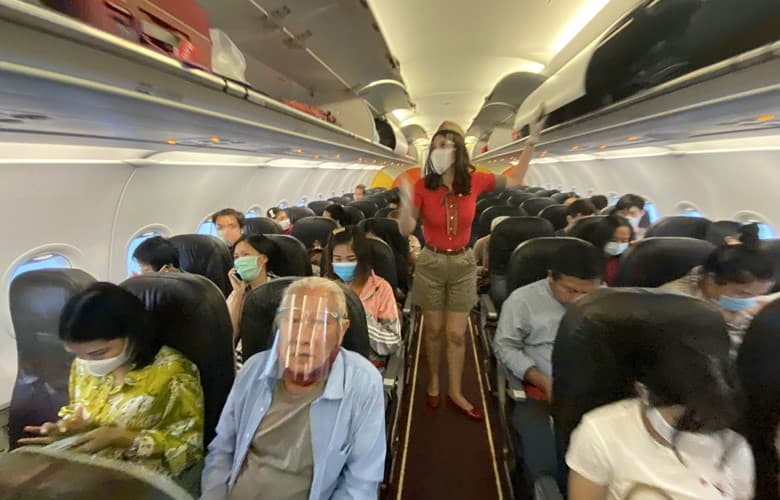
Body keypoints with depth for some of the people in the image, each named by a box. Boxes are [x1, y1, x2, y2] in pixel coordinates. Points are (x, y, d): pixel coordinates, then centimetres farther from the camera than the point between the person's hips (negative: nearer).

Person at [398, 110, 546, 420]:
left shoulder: (474, 181, -7)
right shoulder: (423, 186, -11)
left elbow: (514, 181, 8)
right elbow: (406, 230, -11)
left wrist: (531, 143, 1)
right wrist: (406, 202, -30)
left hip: (463, 265, 1)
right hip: (431, 264, -1)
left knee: (456, 334, 9)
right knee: (433, 329, 12)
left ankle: (455, 393, 27)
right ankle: (433, 381, 35)